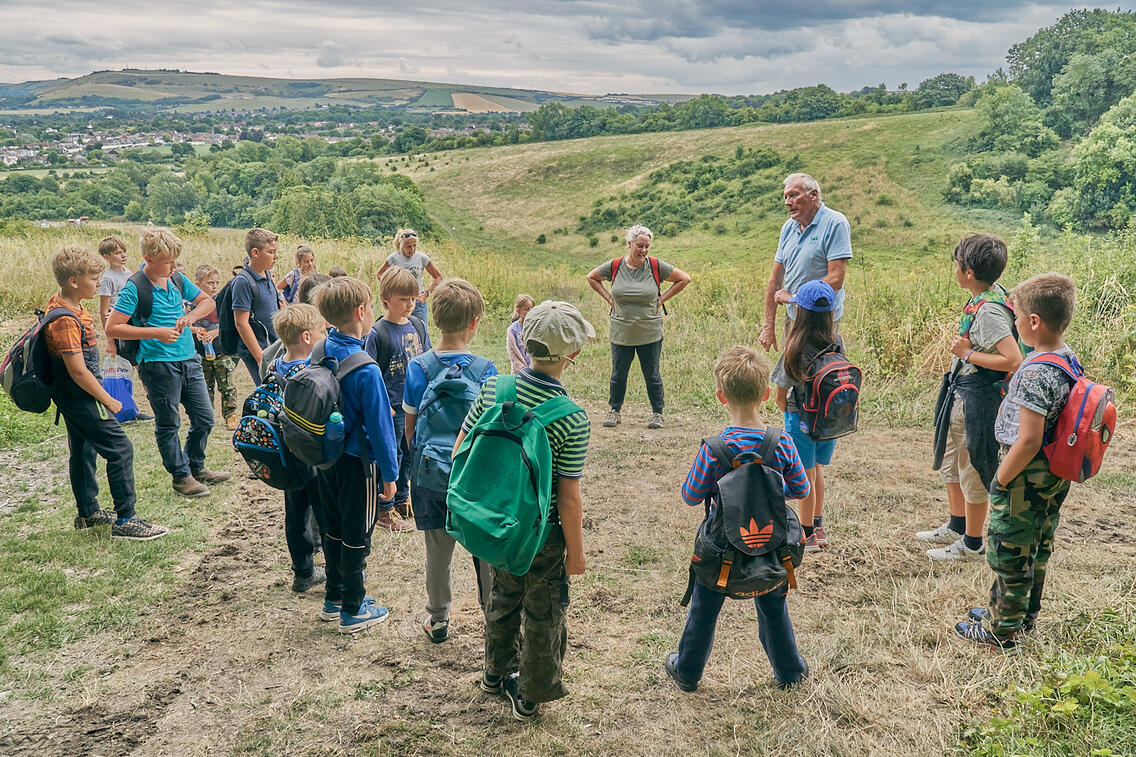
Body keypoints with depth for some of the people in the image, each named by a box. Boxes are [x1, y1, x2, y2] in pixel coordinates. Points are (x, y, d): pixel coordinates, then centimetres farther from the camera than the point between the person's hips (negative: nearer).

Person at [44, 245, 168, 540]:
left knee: (83, 450, 19)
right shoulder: (65, 321, -27)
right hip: (80, 397, -11)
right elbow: (78, 371, -26)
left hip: (71, 397, 11)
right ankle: (125, 520, -5)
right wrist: (108, 401, -16)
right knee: (120, 449, -9)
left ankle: (88, 513, 32)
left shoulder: (59, 303, 5)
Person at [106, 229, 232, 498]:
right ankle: (181, 476, 21)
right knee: (168, 424, 7)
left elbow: (208, 302, 19)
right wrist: (155, 332, -19)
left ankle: (196, 467, 32)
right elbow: (112, 328, -14)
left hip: (189, 360, 7)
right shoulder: (135, 288, -12)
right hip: (158, 365, -6)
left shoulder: (178, 279, 6)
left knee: (205, 417, 13)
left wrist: (191, 316, -2)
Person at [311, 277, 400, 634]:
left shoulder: (319, 354, -4)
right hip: (358, 462, -7)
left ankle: (334, 598, 34)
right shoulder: (366, 369, -24)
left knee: (333, 529, 20)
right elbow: (379, 425, -19)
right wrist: (389, 474, -10)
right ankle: (353, 611, 19)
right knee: (356, 536, 7)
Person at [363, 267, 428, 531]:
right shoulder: (378, 333, -15)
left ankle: (402, 500, 36)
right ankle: (385, 511, 19)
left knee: (408, 454, 18)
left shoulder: (418, 326, 3)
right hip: (392, 407, -6)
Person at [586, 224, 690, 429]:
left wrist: (662, 299, -2)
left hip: (650, 334, -1)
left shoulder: (656, 266, -7)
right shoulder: (614, 266, -5)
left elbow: (684, 279, 4)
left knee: (652, 375, 8)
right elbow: (592, 277, 14)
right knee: (618, 374, 12)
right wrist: (608, 298, 4)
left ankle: (657, 413, 22)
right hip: (621, 333, 1)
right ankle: (614, 411, 29)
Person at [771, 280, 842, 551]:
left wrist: (786, 410, 8)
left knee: (805, 478, 9)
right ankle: (818, 526, 35)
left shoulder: (796, 348, -22)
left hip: (802, 419, -5)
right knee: (816, 470, 23)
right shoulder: (837, 342, -8)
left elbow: (781, 395, -13)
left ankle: (808, 535, 22)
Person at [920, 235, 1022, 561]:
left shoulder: (989, 311, -26)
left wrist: (968, 353, -24)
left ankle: (972, 544, 21)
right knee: (950, 461, 24)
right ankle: (956, 526, 40)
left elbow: (1013, 360, -32)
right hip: (961, 393, 10)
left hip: (977, 398, -10)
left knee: (972, 469, 5)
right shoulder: (991, 293, 2)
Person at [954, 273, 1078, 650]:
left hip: (1027, 476, -9)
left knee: (1008, 554, 6)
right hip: (1055, 476, 9)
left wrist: (1001, 479, -16)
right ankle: (1024, 613, 40)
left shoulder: (1035, 372, -28)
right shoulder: (1070, 358, 0)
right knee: (1038, 548, 23)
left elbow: (1029, 440, -28)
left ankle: (1001, 630, 19)